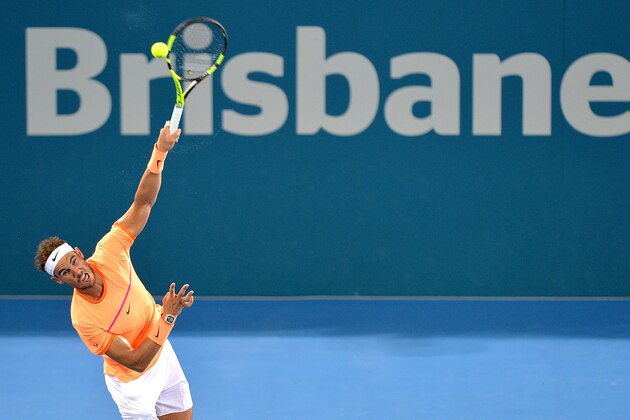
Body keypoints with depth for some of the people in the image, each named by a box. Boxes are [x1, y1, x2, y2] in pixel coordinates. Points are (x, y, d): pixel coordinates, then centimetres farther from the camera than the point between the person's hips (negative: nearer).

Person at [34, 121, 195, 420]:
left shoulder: (108, 253, -21)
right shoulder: (84, 319, -32)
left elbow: (143, 203, -19)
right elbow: (136, 361, -30)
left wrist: (160, 152, -33)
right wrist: (168, 316, -35)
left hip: (163, 352, 6)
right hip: (133, 382, -6)